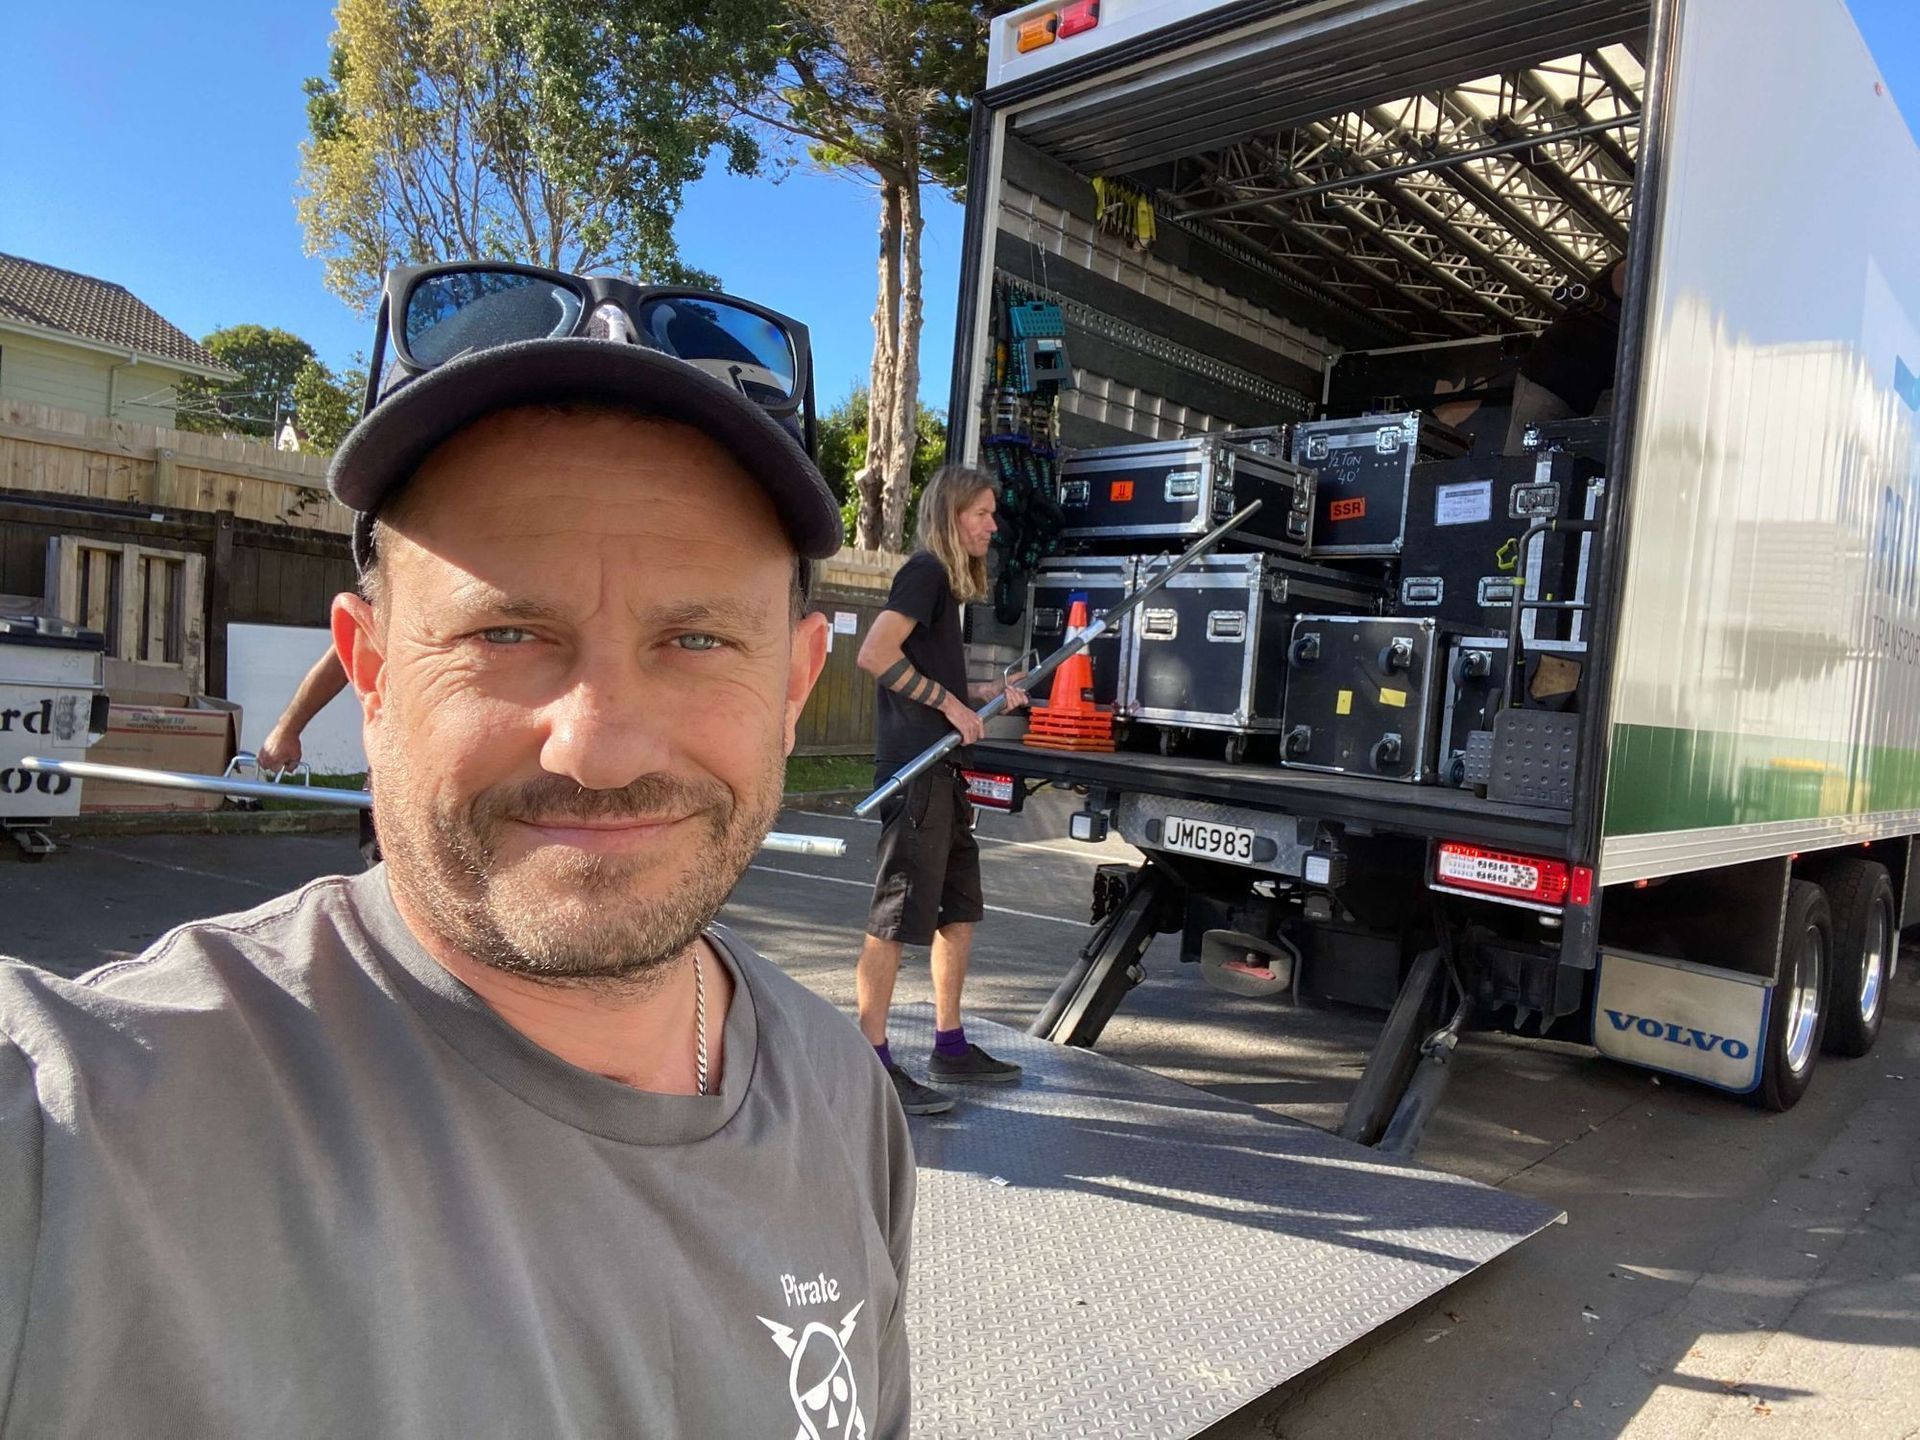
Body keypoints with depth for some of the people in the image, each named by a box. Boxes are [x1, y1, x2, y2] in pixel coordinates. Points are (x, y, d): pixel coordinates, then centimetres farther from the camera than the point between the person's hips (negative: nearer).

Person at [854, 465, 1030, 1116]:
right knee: (898, 915, -6)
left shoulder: (947, 581, 20)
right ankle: (871, 1062, 2)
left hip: (942, 769, 10)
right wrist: (951, 702, -17)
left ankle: (951, 1046, 26)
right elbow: (875, 654, -22)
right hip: (913, 769, -10)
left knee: (960, 909, 15)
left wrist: (986, 692, 10)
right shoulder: (925, 570, -9)